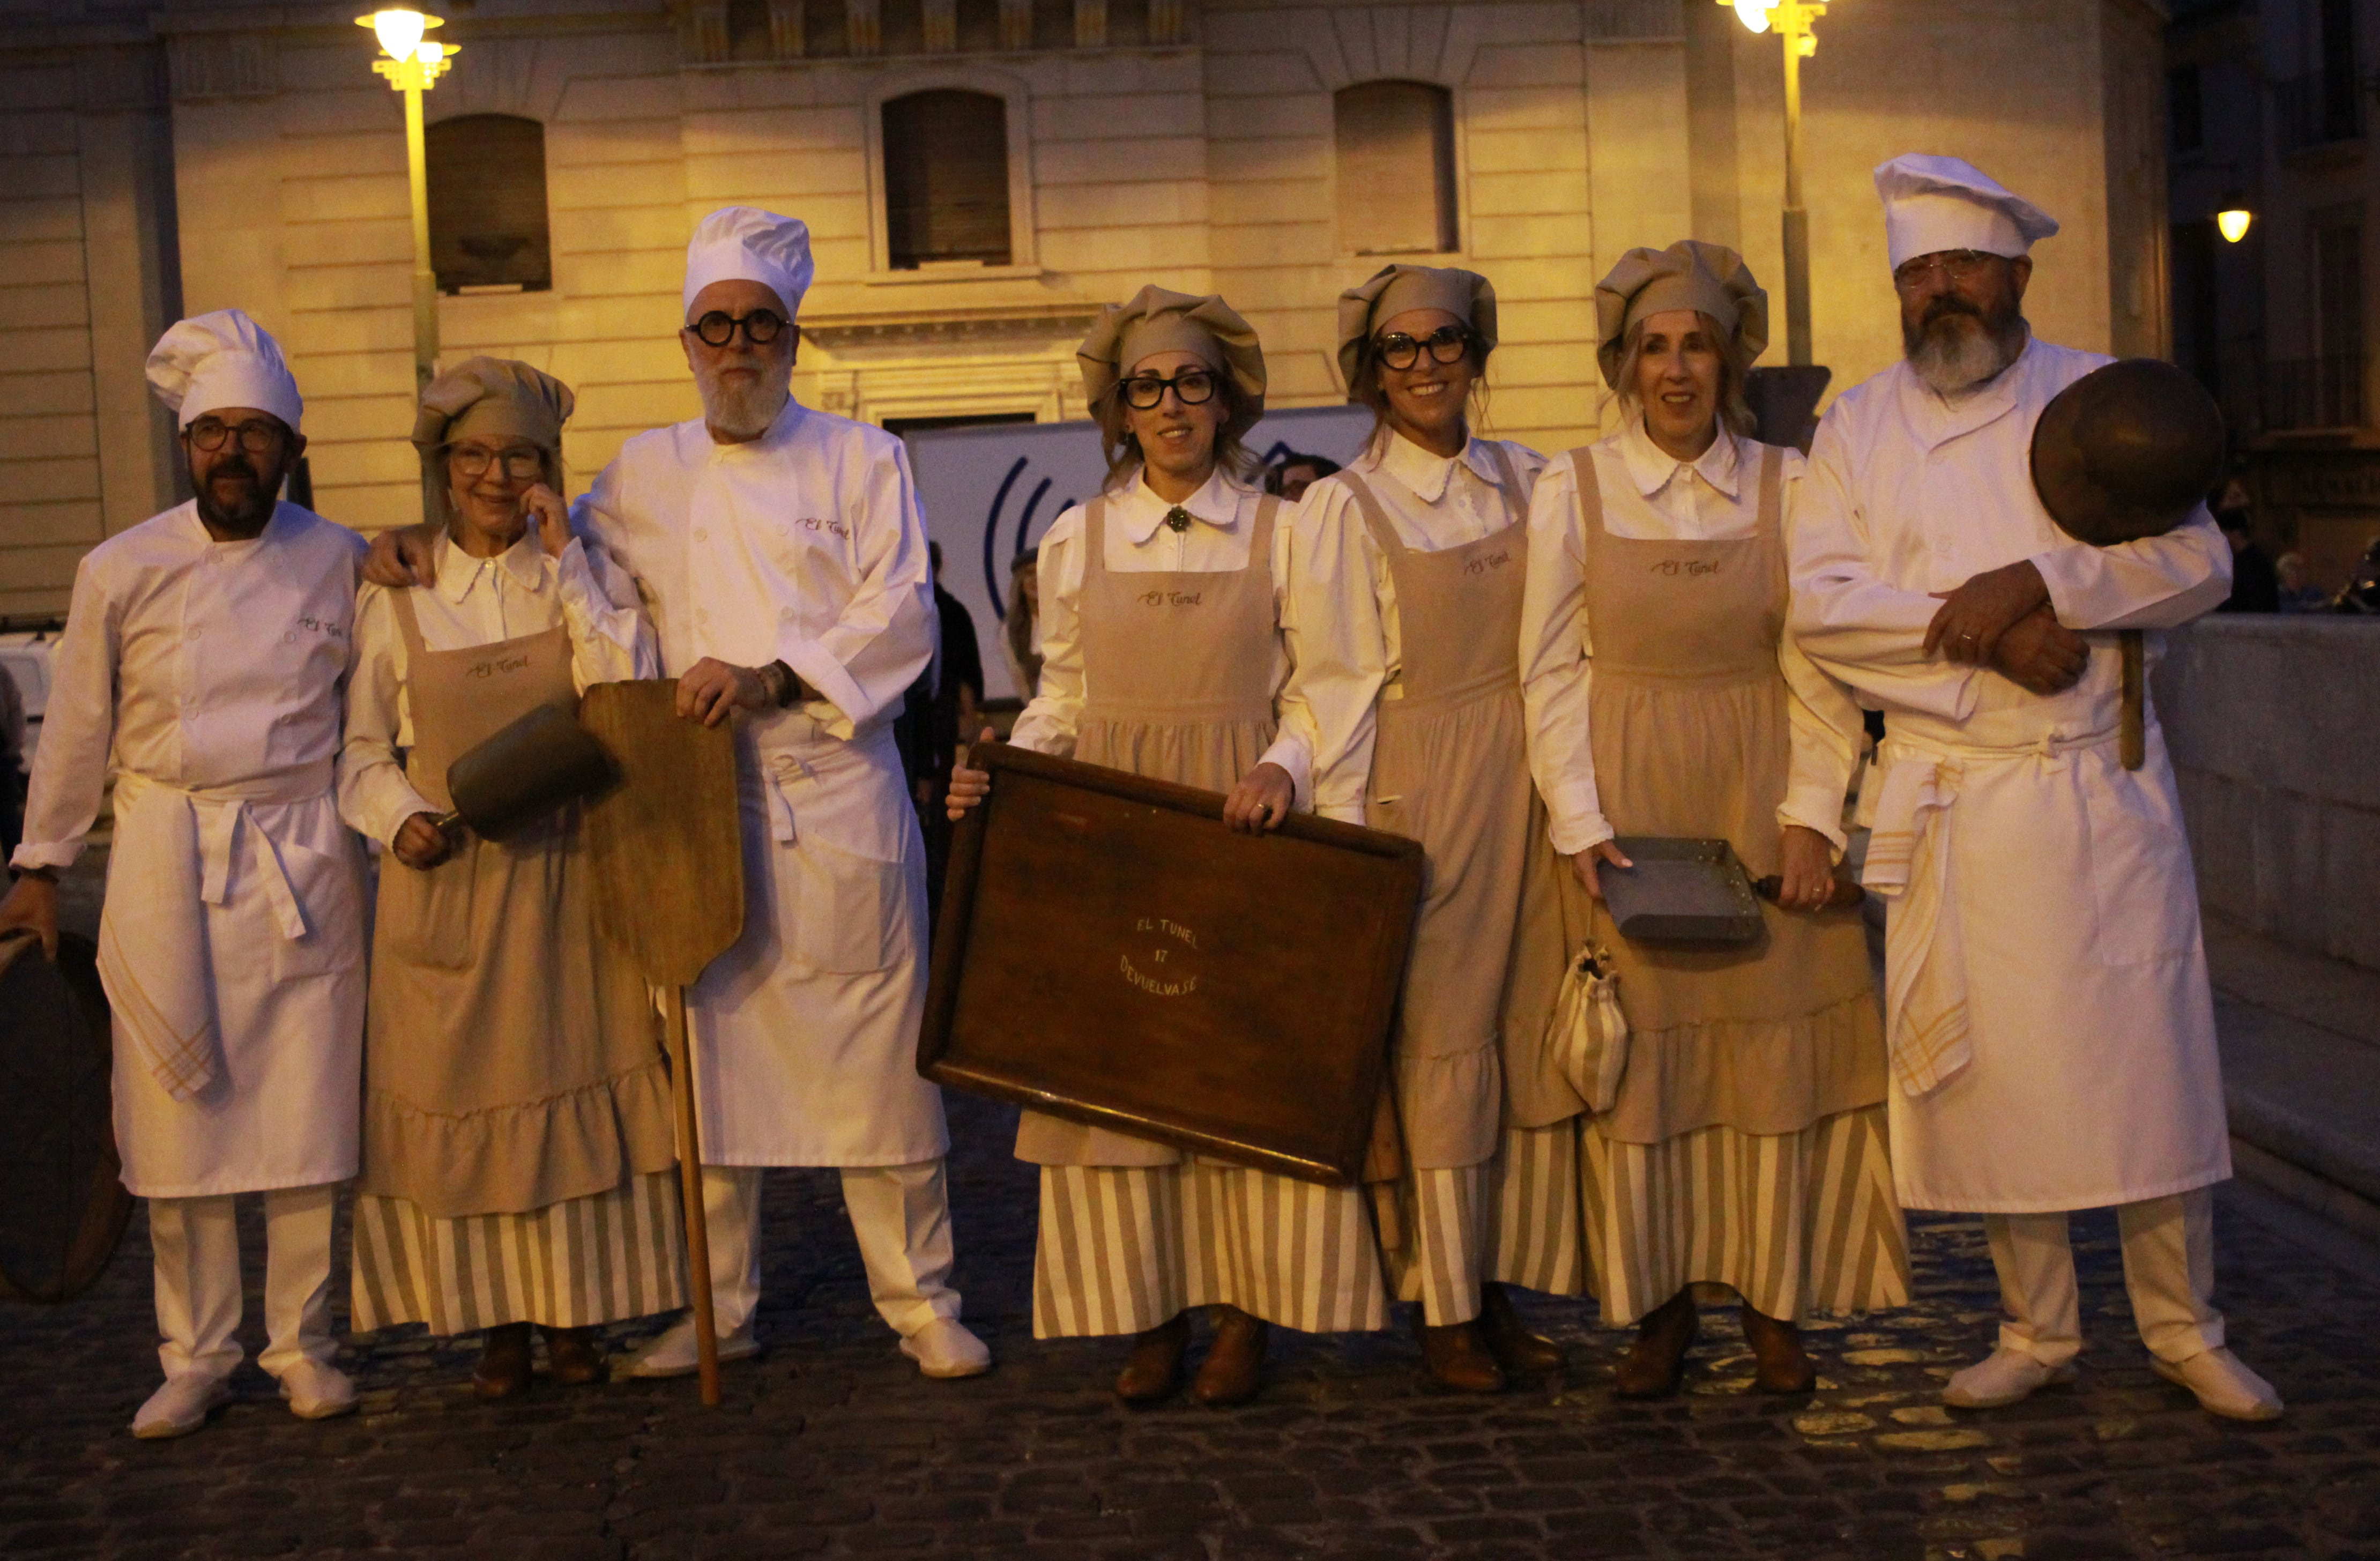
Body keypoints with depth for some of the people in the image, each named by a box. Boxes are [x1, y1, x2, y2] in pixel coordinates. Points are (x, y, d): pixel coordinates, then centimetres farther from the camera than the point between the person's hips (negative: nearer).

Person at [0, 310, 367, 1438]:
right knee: (178, 1120, 4)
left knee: (307, 1120, 3)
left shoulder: (339, 564, 1)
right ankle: (196, 1359, 17)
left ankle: (304, 1346, 18)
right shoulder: (122, 570, -1)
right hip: (167, 863, 0)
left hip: (303, 863, 0)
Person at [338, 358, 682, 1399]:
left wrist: (566, 561, -12)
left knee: (576, 1086, 3)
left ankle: (575, 1315, 16)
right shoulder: (394, 597, 4)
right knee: (464, 1091, 2)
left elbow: (630, 699, -12)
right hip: (447, 884, 0)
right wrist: (399, 818, -11)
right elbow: (361, 749, 8)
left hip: (572, 875, 0)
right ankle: (499, 1325, 14)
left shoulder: (589, 575, 4)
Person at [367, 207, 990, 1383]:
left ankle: (919, 1299, 12)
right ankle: (717, 1308, 17)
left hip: (838, 800, -2)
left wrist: (768, 677, -16)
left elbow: (901, 617, -4)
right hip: (699, 801, 3)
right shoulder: (644, 474, 13)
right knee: (707, 1051, 5)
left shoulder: (859, 459, 5)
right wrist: (439, 550, 9)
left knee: (874, 1053, -1)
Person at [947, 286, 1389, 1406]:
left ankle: (1244, 1311, 10)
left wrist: (1285, 768, -16)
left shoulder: (1281, 535, 4)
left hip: (1242, 830, -1)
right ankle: (1152, 1311, 11)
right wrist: (999, 776, -4)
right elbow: (1061, 701, 13)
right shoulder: (1076, 543, 9)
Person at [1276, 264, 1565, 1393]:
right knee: (1440, 1042, -1)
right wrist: (1346, 841, -10)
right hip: (1416, 790, -4)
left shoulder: (1524, 480, 10)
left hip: (1527, 782, 4)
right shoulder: (1343, 509, -4)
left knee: (1512, 1032, 6)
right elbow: (1334, 690, -5)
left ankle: (1490, 1288, 17)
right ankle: (1445, 1311, 8)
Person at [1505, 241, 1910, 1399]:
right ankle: (1656, 1309, 10)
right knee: (1637, 1057, 1)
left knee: (1776, 1043, 2)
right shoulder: (1572, 488, 2)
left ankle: (1774, 1306, 12)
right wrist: (1579, 821, -8)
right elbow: (1551, 669, 0)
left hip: (1759, 796, 1)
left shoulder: (1787, 483, 3)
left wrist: (1812, 811, -8)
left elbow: (1820, 665, 1)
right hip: (1626, 795, 0)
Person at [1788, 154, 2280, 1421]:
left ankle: (2183, 1329, 16)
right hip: (1945, 802, 1)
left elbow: (2198, 561, -3)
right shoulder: (1855, 427, 9)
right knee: (1992, 1072, 5)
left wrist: (2042, 582, -18)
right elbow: (1816, 601, -4)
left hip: (2098, 791, -1)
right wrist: (1979, 633, -15)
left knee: (2146, 1057, 1)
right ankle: (2035, 1332, 19)